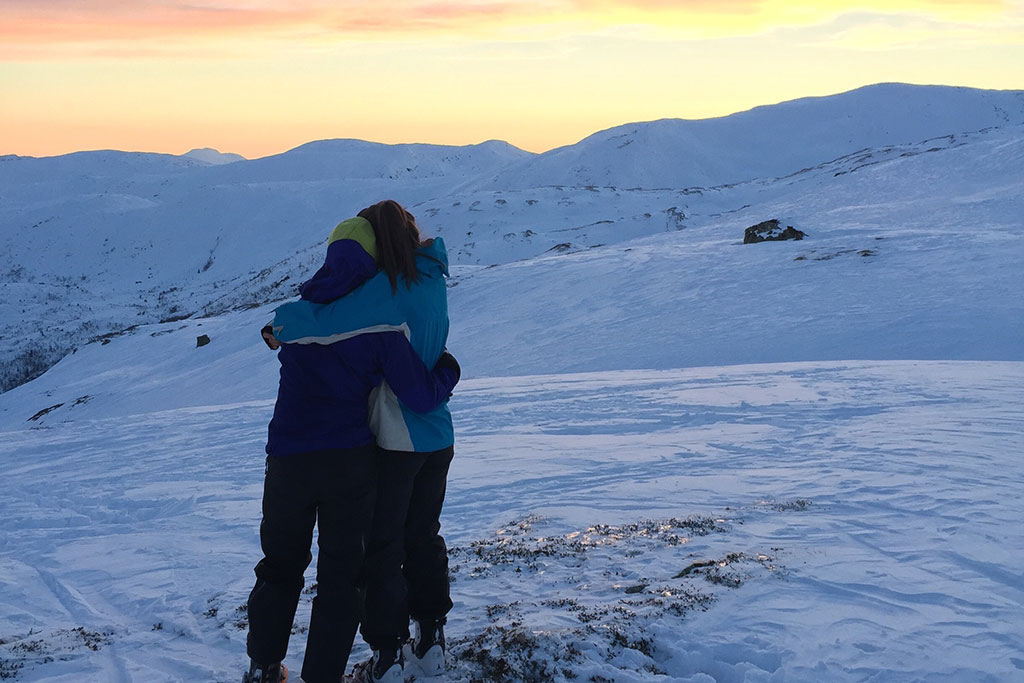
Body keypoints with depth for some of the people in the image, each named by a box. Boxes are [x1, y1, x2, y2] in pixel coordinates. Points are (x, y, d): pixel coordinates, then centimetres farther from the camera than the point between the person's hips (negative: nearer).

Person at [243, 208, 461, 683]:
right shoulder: (382, 327, -10)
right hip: (350, 463, -3)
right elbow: (422, 397, -8)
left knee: (280, 567, 21)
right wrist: (448, 368, 11)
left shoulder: (293, 316, 1)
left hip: (287, 461, 3)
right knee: (342, 576, 10)